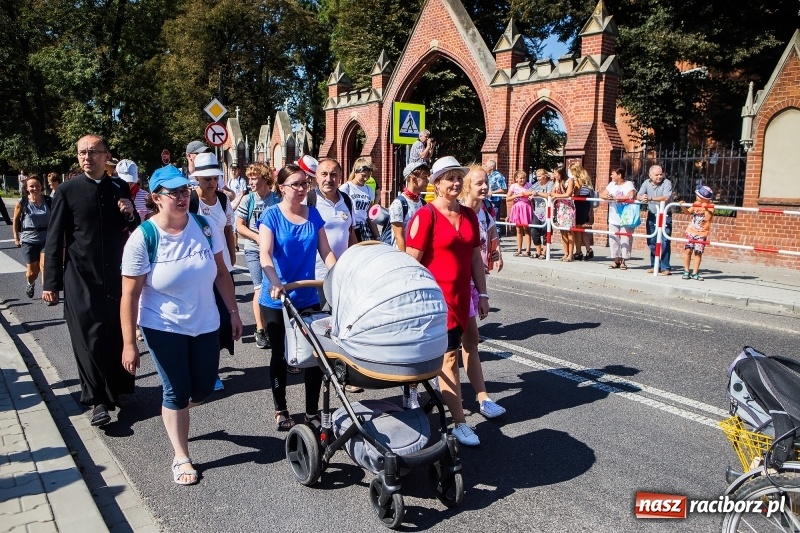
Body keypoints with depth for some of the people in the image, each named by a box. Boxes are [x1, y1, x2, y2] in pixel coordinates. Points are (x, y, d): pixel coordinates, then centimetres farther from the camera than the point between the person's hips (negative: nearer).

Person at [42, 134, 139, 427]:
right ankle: (98, 400, 7)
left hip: (117, 274, 3)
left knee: (117, 335, 9)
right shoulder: (67, 190, -3)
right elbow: (54, 239, -3)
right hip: (81, 278, -3)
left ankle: (117, 386, 27)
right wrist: (51, 283, -5)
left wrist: (130, 215, -9)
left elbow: (134, 231, 14)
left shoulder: (120, 188, 6)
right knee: (90, 339, -2)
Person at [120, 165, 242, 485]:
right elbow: (130, 295, -13)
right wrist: (129, 344, -13)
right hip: (164, 328, -3)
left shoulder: (205, 227, -7)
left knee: (203, 390, 11)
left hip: (205, 324, 4)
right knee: (176, 392, 5)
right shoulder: (143, 238, -16)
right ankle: (180, 457, 26)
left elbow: (221, 273, 3)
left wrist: (233, 312, 2)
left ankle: (173, 414, 47)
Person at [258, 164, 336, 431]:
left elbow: (326, 252, 4)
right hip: (277, 299, -3)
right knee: (280, 355, 11)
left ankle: (313, 411, 21)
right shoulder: (271, 215, -8)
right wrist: (275, 283, -37)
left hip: (308, 298, 3)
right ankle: (281, 410, 29)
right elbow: (265, 253, -20)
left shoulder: (313, 214, 4)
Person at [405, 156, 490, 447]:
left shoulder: (469, 215, 9)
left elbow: (476, 258, 15)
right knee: (449, 358, -2)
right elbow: (411, 262, -12)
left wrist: (482, 294, 13)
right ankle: (460, 423, 8)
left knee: (436, 355, 15)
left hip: (460, 298, 7)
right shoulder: (425, 216, -11)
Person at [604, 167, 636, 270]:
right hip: (613, 218, 6)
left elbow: (630, 196, -23)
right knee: (613, 239, 8)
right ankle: (616, 260, 17)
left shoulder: (628, 184, -7)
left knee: (625, 240, -3)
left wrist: (615, 197, -23)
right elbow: (603, 195, 7)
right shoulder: (611, 184, 12)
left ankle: (623, 261, 4)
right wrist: (607, 197, -16)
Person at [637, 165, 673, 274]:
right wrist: (642, 198, -27)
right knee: (651, 242, 10)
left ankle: (665, 268, -6)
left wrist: (650, 198, -35)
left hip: (665, 216, -5)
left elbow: (666, 197, -24)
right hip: (651, 215, 5)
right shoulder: (647, 183, 4)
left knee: (664, 242, -10)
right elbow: (638, 196, -3)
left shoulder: (667, 183, -10)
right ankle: (655, 265, 22)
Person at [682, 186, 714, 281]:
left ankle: (695, 273, 7)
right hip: (691, 231, 3)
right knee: (688, 250, -1)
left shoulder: (710, 207, -7)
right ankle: (686, 271, 9)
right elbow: (688, 212, 4)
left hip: (702, 233, -3)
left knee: (698, 253, -1)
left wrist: (705, 209, -23)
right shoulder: (696, 204, 5)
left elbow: (707, 218, -17)